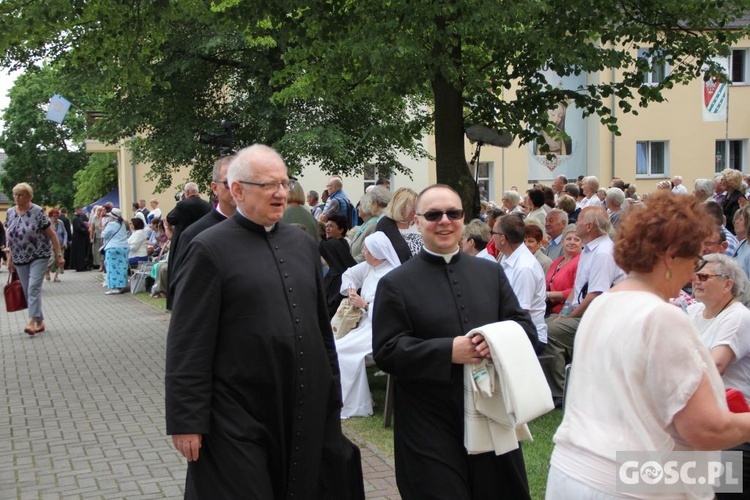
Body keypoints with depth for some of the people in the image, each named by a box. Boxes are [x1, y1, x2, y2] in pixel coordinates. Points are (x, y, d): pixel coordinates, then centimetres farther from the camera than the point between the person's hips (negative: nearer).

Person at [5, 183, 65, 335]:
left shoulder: (37, 212, -12)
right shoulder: (10, 212, 4)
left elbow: (51, 234, -9)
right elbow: (9, 237, 13)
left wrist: (59, 255, -10)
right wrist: (10, 258, 11)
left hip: (39, 256, -6)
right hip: (20, 259, 6)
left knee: (34, 288, -16)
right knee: (27, 291, 7)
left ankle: (32, 322, -20)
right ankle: (40, 322, 16)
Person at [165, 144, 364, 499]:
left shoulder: (303, 244, 11)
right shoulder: (209, 250, -8)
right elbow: (188, 346, -10)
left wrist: (332, 398, 17)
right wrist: (186, 422, -12)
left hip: (306, 415, 6)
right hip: (239, 421, -5)